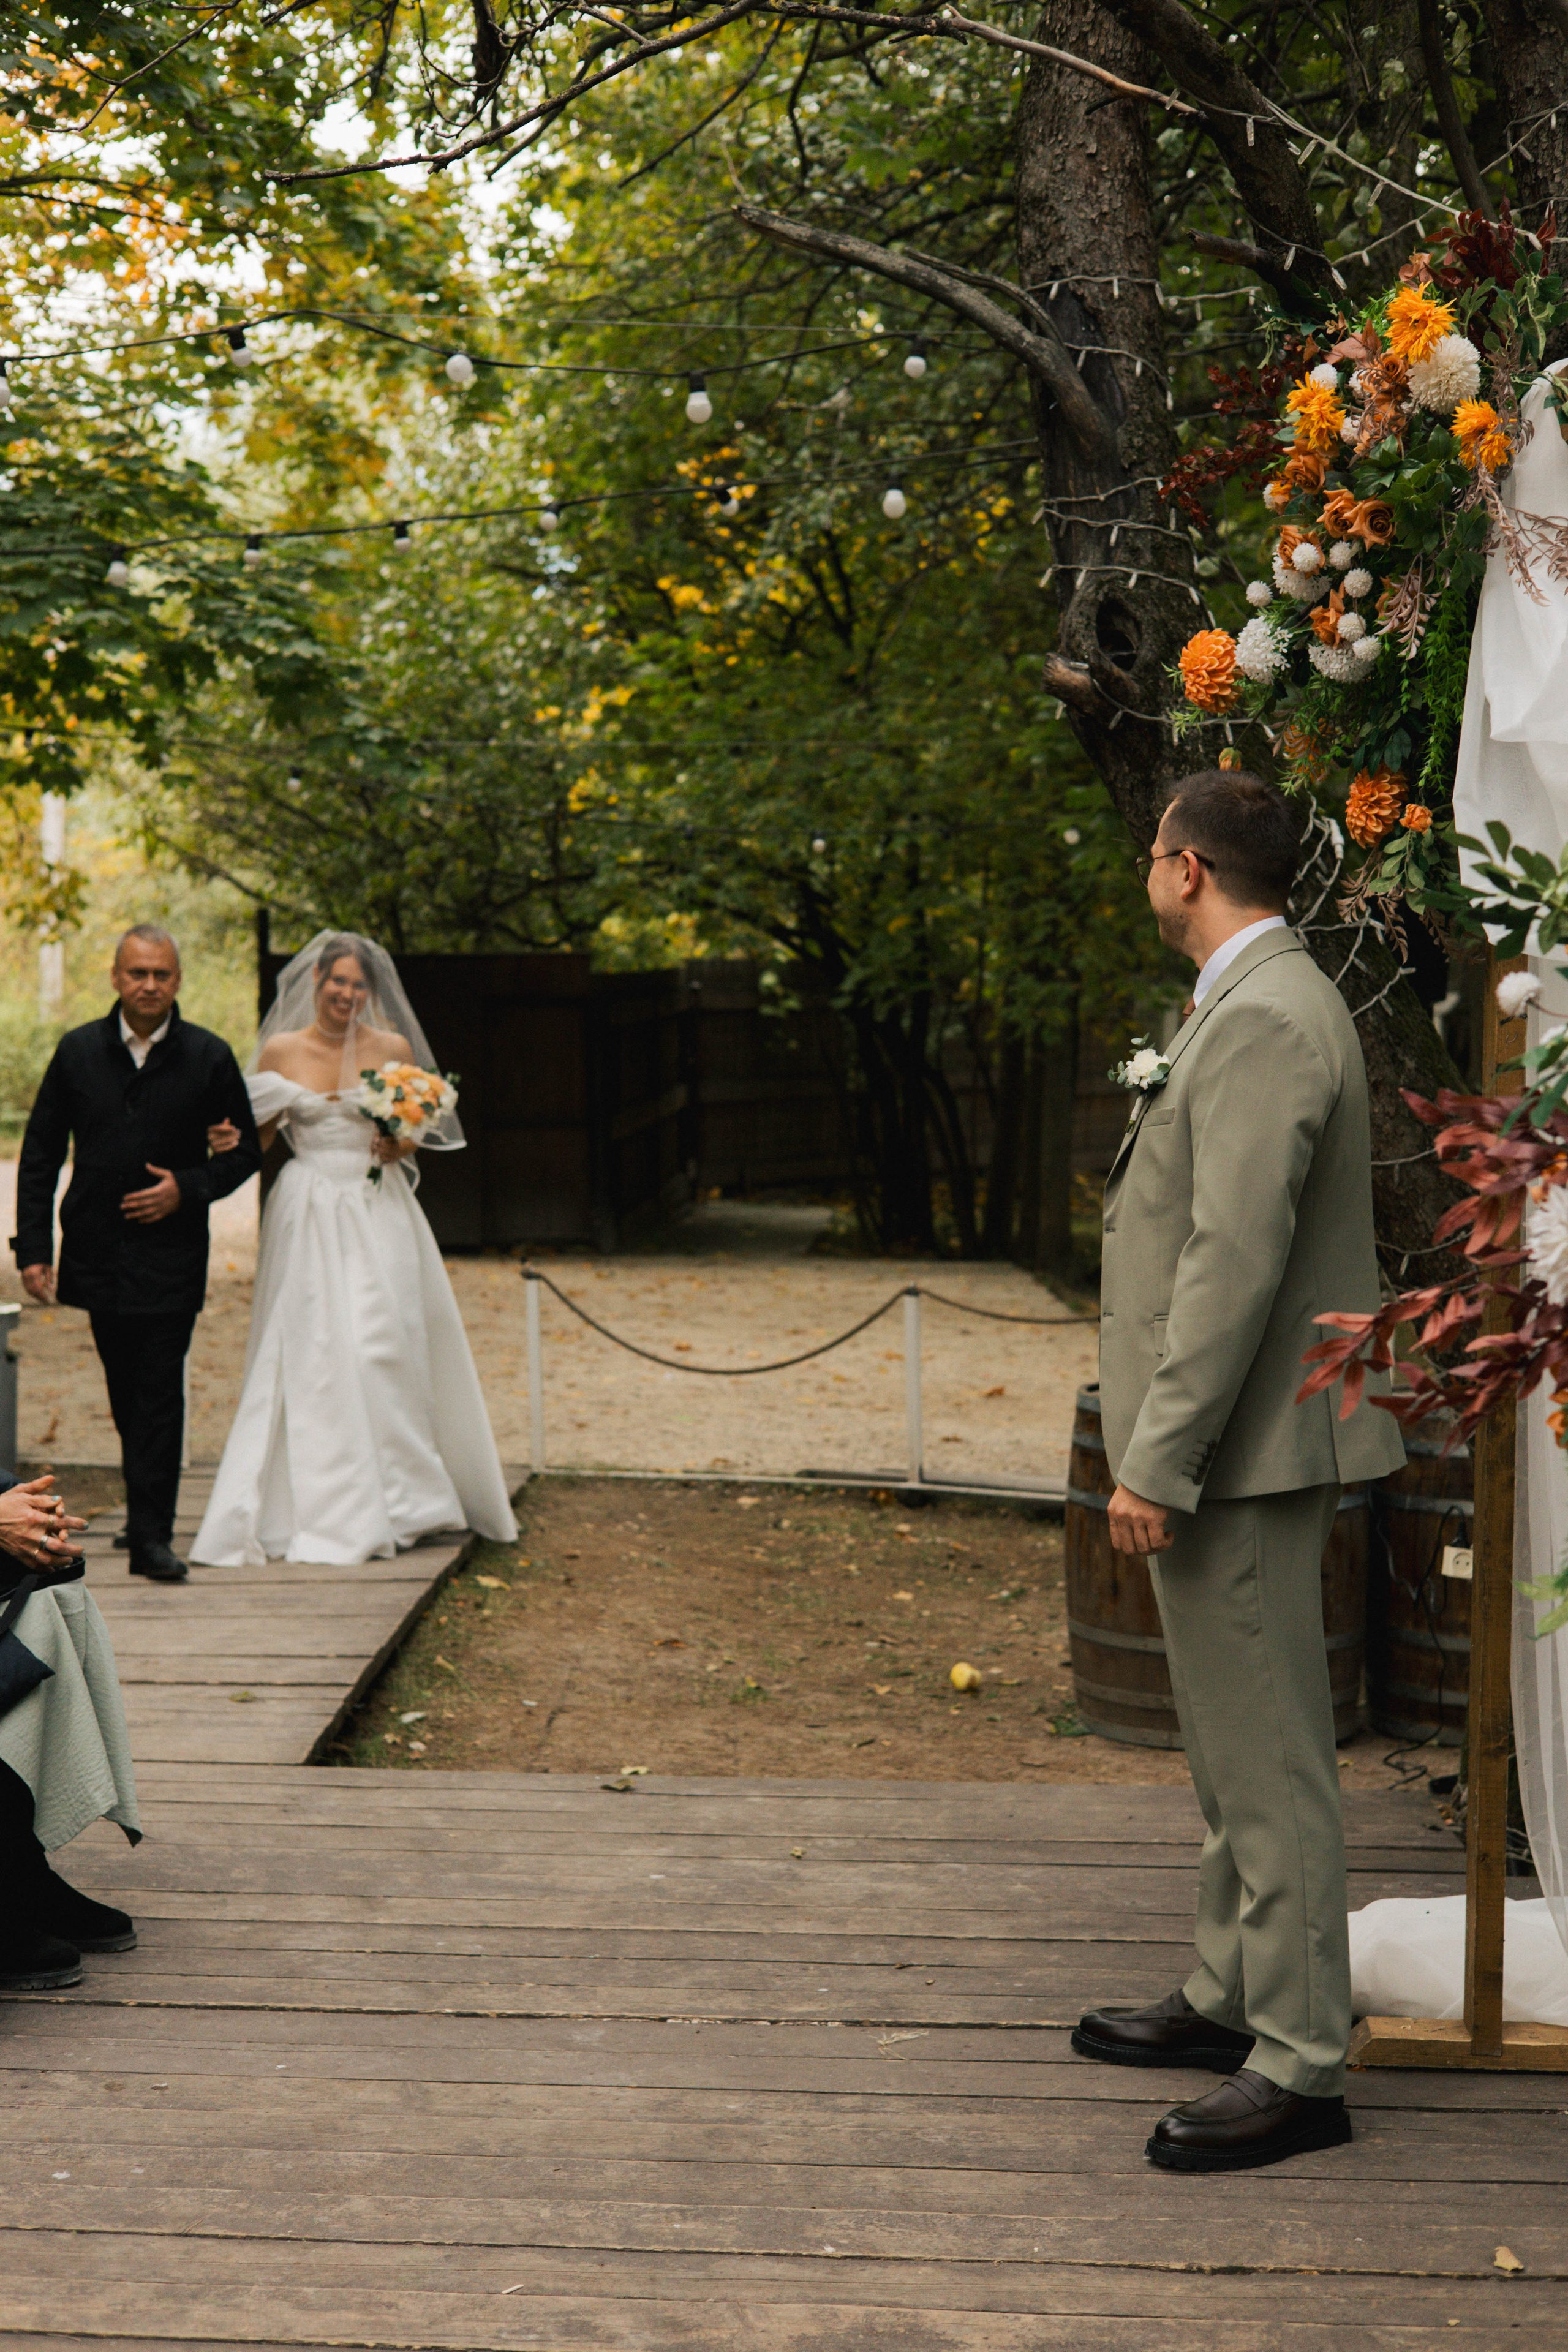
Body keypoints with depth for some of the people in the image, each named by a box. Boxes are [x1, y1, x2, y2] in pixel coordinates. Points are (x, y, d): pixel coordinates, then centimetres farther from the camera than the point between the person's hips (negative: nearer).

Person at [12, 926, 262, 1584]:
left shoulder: (209, 1057, -2)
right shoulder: (78, 1052, 3)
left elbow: (245, 1151, 5)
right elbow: (39, 1154, 5)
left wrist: (188, 1189, -13)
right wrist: (33, 1247, -2)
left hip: (171, 1253, -2)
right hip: (98, 1252, 2)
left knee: (160, 1394, -7)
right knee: (126, 1393, 13)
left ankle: (152, 1536, -4)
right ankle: (147, 1503, 31)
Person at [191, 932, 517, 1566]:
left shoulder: (394, 1049, 4)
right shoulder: (281, 1051, 4)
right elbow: (255, 1133, 7)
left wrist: (400, 1146, -8)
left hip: (379, 1212, 0)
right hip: (308, 1214, 0)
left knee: (383, 1345, -3)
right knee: (313, 1352, -4)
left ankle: (390, 1502, 8)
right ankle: (326, 1509, 4)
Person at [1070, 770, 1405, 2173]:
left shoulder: (1263, 1020, -19)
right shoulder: (1258, 1004, 15)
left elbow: (1236, 1260, -25)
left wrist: (1159, 1461, -22)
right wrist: (1162, 1447, 20)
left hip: (1244, 1453, -11)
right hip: (1234, 1451, 11)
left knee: (1270, 1757, -4)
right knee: (1235, 1749, 20)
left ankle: (1300, 2067, 3)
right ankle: (1234, 1997, 32)